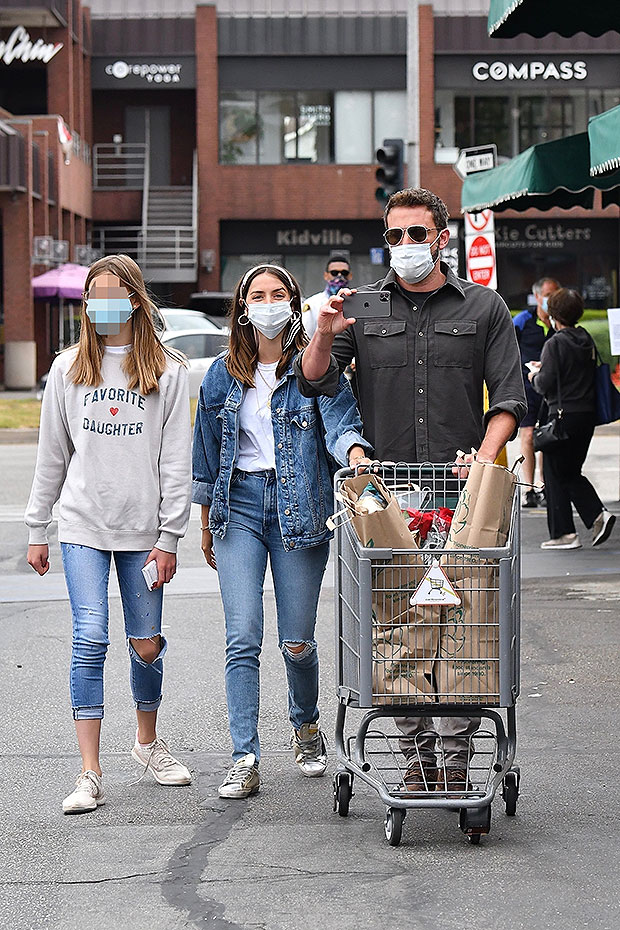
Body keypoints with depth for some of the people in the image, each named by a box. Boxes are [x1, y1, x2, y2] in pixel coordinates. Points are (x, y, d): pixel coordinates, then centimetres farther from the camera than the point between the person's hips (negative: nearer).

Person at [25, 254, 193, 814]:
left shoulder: (168, 373, 2)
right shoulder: (69, 369, 7)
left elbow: (176, 462, 0)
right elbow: (52, 456, 11)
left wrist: (169, 537, -5)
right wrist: (37, 530, 10)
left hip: (143, 528, 0)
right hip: (83, 525, 0)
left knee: (148, 645, 5)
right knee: (90, 640, -9)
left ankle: (148, 741, 31)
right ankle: (90, 773, -6)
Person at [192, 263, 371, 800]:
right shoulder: (222, 375, 10)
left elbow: (340, 419, -15)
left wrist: (355, 452, -37)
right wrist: (207, 522, 19)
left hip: (298, 508, -2)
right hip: (239, 505, 2)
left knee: (297, 641, 3)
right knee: (243, 638, -8)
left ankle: (306, 726, 33)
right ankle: (245, 761, -7)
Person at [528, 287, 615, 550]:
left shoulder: (555, 344, -14)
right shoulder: (587, 341, 8)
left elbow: (545, 384, -17)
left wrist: (534, 376, 7)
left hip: (564, 416, -7)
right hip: (588, 413, 7)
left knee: (555, 474, 3)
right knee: (572, 472, 18)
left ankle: (563, 533, 4)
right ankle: (597, 514, 1)